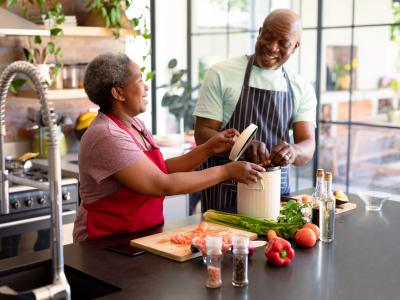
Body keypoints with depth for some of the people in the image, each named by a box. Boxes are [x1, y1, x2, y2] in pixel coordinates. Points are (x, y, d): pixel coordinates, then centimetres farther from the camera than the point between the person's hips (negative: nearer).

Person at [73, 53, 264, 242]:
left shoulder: (134, 124, 10)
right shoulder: (107, 136, -19)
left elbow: (162, 171, 9)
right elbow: (164, 185, -21)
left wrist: (209, 149, 1)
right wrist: (226, 172, -16)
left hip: (146, 232, 8)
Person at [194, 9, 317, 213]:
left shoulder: (302, 89, 3)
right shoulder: (221, 74, -7)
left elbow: (308, 146, -5)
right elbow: (202, 134, -9)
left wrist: (292, 151, -29)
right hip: (225, 189, -3)